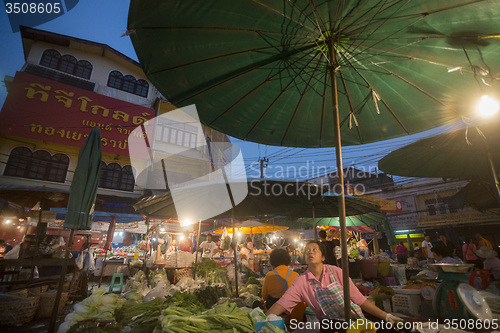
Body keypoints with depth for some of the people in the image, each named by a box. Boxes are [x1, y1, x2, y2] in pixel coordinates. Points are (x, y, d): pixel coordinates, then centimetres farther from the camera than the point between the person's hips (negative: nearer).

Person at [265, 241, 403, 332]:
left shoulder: (336, 272, -7)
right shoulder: (301, 282, -6)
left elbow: (359, 299, -3)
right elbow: (281, 304, -11)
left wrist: (386, 316, -8)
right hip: (328, 322, -1)